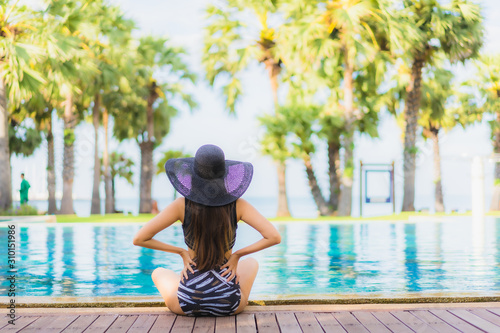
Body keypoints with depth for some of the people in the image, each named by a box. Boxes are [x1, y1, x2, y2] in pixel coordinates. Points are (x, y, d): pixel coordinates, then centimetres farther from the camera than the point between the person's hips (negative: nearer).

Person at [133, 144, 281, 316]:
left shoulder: (182, 205, -10)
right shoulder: (237, 205, -10)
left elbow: (139, 239, -9)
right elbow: (274, 237, -16)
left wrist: (181, 252, 0)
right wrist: (237, 255, -6)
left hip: (187, 303, 0)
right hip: (229, 303, 1)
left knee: (159, 273, 34)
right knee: (251, 263, 35)